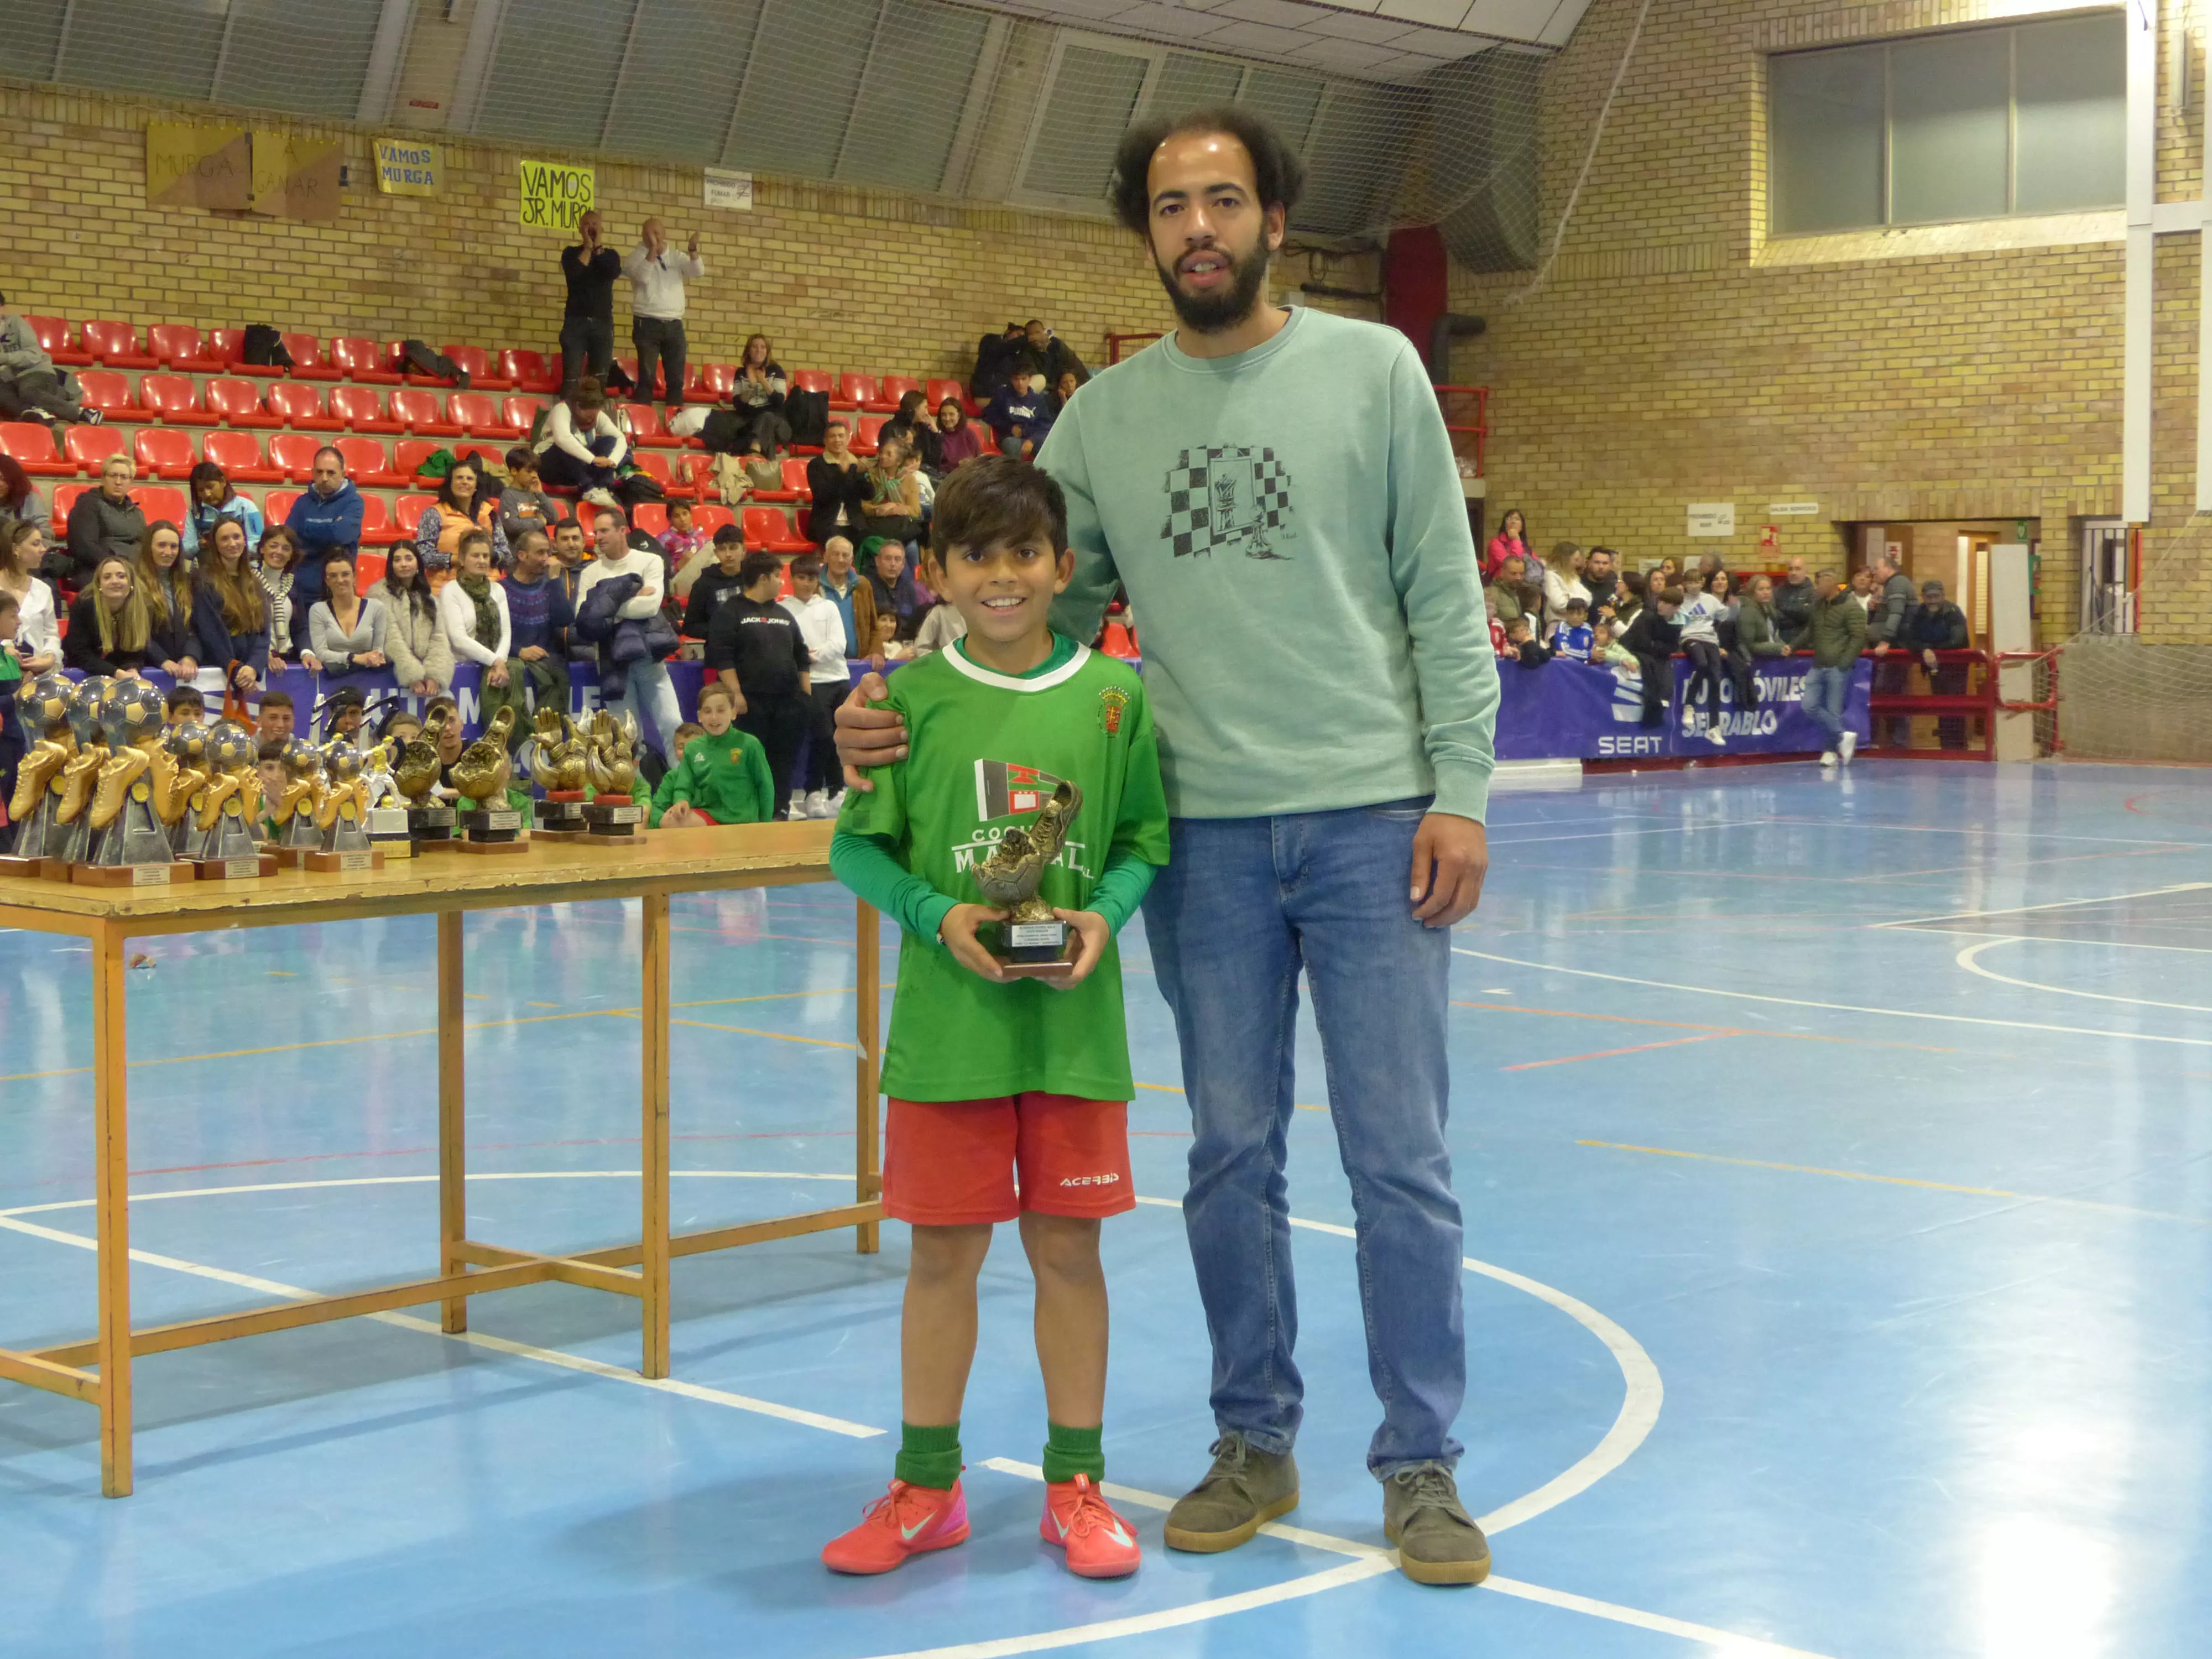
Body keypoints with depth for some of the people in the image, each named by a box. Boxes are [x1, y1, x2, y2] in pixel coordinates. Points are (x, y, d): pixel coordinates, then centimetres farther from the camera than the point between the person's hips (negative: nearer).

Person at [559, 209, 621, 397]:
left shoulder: (610, 254, 13)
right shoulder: (571, 253, 9)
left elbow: (615, 272, -9)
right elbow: (573, 274, -11)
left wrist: (597, 248, -2)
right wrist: (588, 248, -3)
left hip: (603, 322, 2)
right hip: (576, 321, -2)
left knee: (600, 379, -2)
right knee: (571, 378, -11)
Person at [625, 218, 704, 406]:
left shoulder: (677, 257, 12)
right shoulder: (637, 256, 2)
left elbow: (698, 272, -2)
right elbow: (643, 277, -16)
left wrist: (693, 251, -19)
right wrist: (653, 249, -21)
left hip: (674, 325, 4)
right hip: (647, 324, -4)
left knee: (676, 377, 4)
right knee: (647, 376, -6)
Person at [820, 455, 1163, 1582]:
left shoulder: (1113, 693, 0)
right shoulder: (915, 695, -2)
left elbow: (1146, 840, 6)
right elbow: (856, 846, 1)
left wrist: (1106, 914, -12)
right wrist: (938, 917, -13)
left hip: (1075, 1020, 0)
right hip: (947, 1019, 0)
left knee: (1068, 1248, 9)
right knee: (942, 1254, 9)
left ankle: (1076, 1484, 23)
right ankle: (926, 1488, 23)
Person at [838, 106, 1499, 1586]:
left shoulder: (1373, 369, 1)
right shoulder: (1104, 415, 7)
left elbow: (1445, 598, 0)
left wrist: (1460, 789, -7)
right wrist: (907, 702, -8)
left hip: (1372, 818, -2)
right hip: (1204, 832, 3)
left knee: (1401, 1161, 2)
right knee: (1232, 1157, 11)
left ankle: (1423, 1463, 14)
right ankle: (1256, 1442, 26)